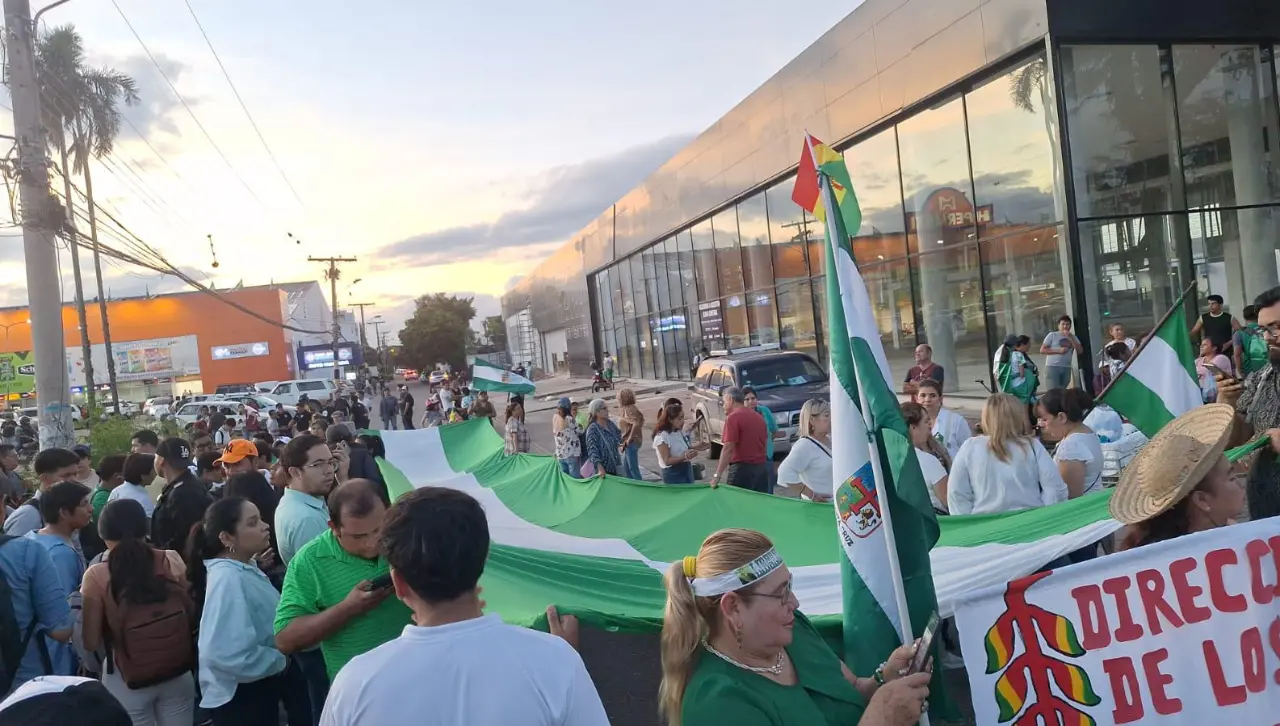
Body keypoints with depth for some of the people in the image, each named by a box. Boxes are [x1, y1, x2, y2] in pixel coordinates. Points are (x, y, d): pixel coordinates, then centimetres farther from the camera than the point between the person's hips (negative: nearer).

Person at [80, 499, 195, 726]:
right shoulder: (173, 561, -6)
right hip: (178, 675, 2)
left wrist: (115, 637, 12)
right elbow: (193, 618, 1)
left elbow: (92, 643, -7)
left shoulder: (96, 576, -11)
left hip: (130, 682, -2)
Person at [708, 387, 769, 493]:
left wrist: (717, 475, -18)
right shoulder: (759, 417, 13)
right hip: (762, 468, 7)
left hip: (742, 468, -7)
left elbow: (728, 449, -17)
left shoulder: (733, 417, -10)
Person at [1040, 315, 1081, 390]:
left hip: (1066, 368, 5)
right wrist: (1058, 351, -12)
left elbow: (1080, 350, 1)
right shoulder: (1052, 335, 2)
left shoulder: (1073, 338, 14)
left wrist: (1071, 338, -8)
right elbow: (1042, 350, -3)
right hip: (1052, 367, -4)